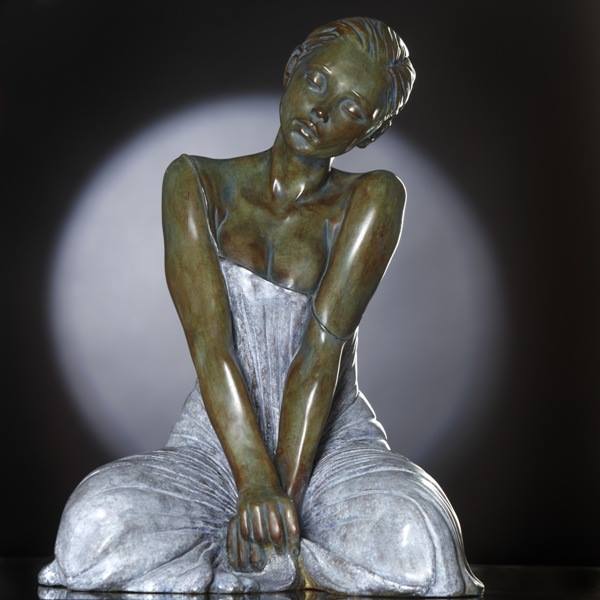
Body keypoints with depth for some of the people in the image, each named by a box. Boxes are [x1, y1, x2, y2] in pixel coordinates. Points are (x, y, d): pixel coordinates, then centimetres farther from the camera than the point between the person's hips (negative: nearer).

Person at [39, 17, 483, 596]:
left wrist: (282, 490, -21)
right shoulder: (197, 183, -2)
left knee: (416, 541, -35)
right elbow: (209, 342, -14)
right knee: (92, 528, -31)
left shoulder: (371, 199, -3)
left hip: (334, 443, -1)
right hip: (217, 442, 1)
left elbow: (323, 348, -13)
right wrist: (256, 482, -26)